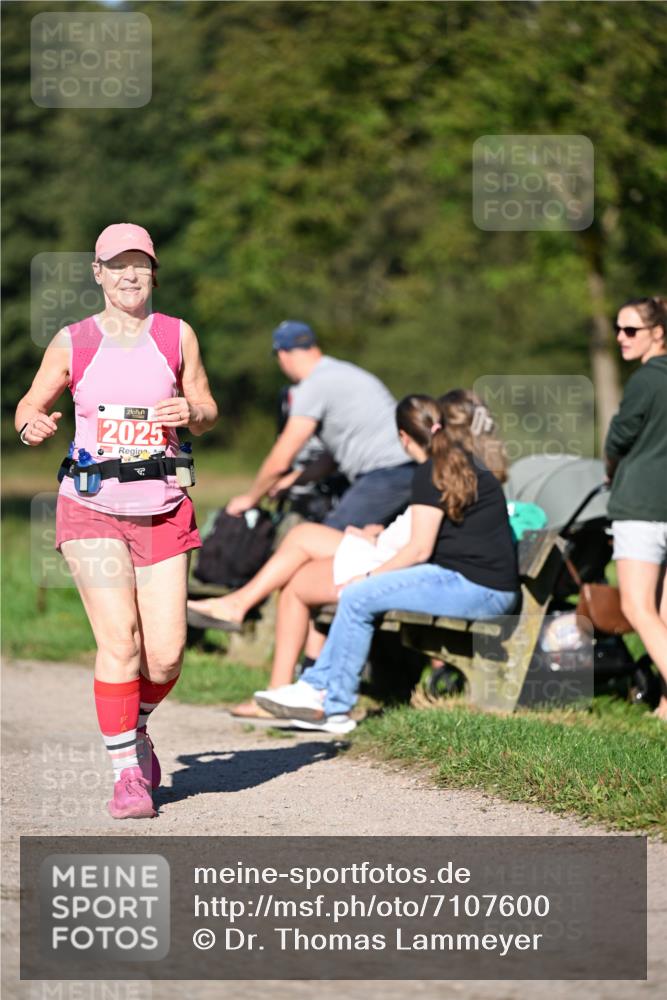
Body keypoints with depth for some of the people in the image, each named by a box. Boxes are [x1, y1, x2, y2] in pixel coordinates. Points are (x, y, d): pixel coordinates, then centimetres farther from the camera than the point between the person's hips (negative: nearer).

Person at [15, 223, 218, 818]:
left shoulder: (177, 336, 5)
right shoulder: (72, 343, 2)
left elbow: (208, 412, 13)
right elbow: (30, 406, 11)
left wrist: (190, 413, -10)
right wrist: (32, 426, -12)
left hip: (162, 511, 2)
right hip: (92, 507, -2)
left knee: (166, 654, -3)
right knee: (119, 639, -14)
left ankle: (133, 728, 29)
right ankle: (127, 774, -3)